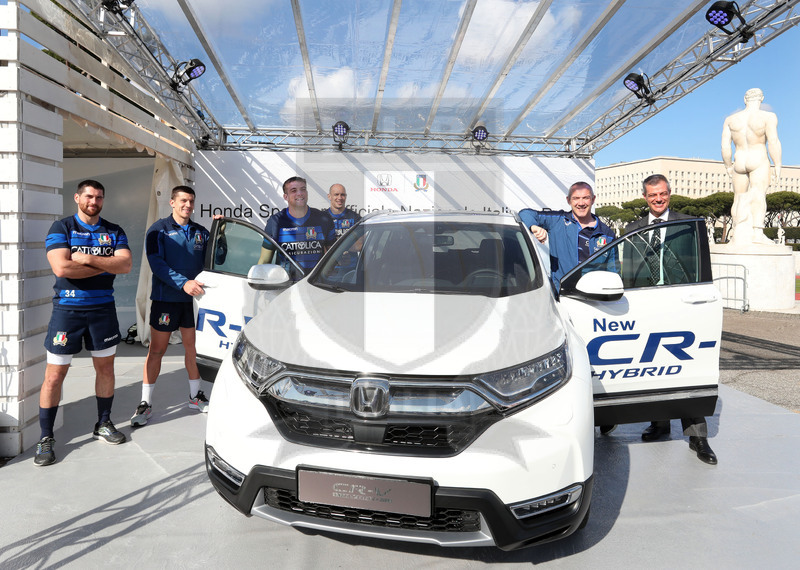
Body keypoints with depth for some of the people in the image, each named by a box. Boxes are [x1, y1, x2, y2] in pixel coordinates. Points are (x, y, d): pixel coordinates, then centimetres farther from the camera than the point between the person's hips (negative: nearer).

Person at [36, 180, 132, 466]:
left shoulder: (114, 232, 8)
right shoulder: (61, 228, -2)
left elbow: (125, 265, -8)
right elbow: (61, 268, -17)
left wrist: (89, 258, -18)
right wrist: (107, 265, -11)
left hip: (103, 308, 4)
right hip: (67, 308, -3)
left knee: (105, 367, 12)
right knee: (55, 374, -1)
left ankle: (103, 424, 27)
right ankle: (46, 438, 10)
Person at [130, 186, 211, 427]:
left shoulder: (200, 232, 11)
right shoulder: (159, 230, -2)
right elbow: (157, 264, -13)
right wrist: (183, 283, -26)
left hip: (194, 299, 4)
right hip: (166, 299, -4)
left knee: (193, 347, 11)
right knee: (156, 350, 2)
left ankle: (196, 396, 25)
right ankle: (145, 404, 11)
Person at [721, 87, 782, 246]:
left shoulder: (730, 119, 7)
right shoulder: (768, 117, -3)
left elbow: (725, 145, 3)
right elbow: (773, 141, -10)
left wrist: (728, 166, 12)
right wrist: (777, 164, -3)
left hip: (739, 162, 3)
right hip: (759, 161, -3)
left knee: (739, 197, 10)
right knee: (759, 195, -13)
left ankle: (738, 236, 8)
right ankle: (757, 232, -30)